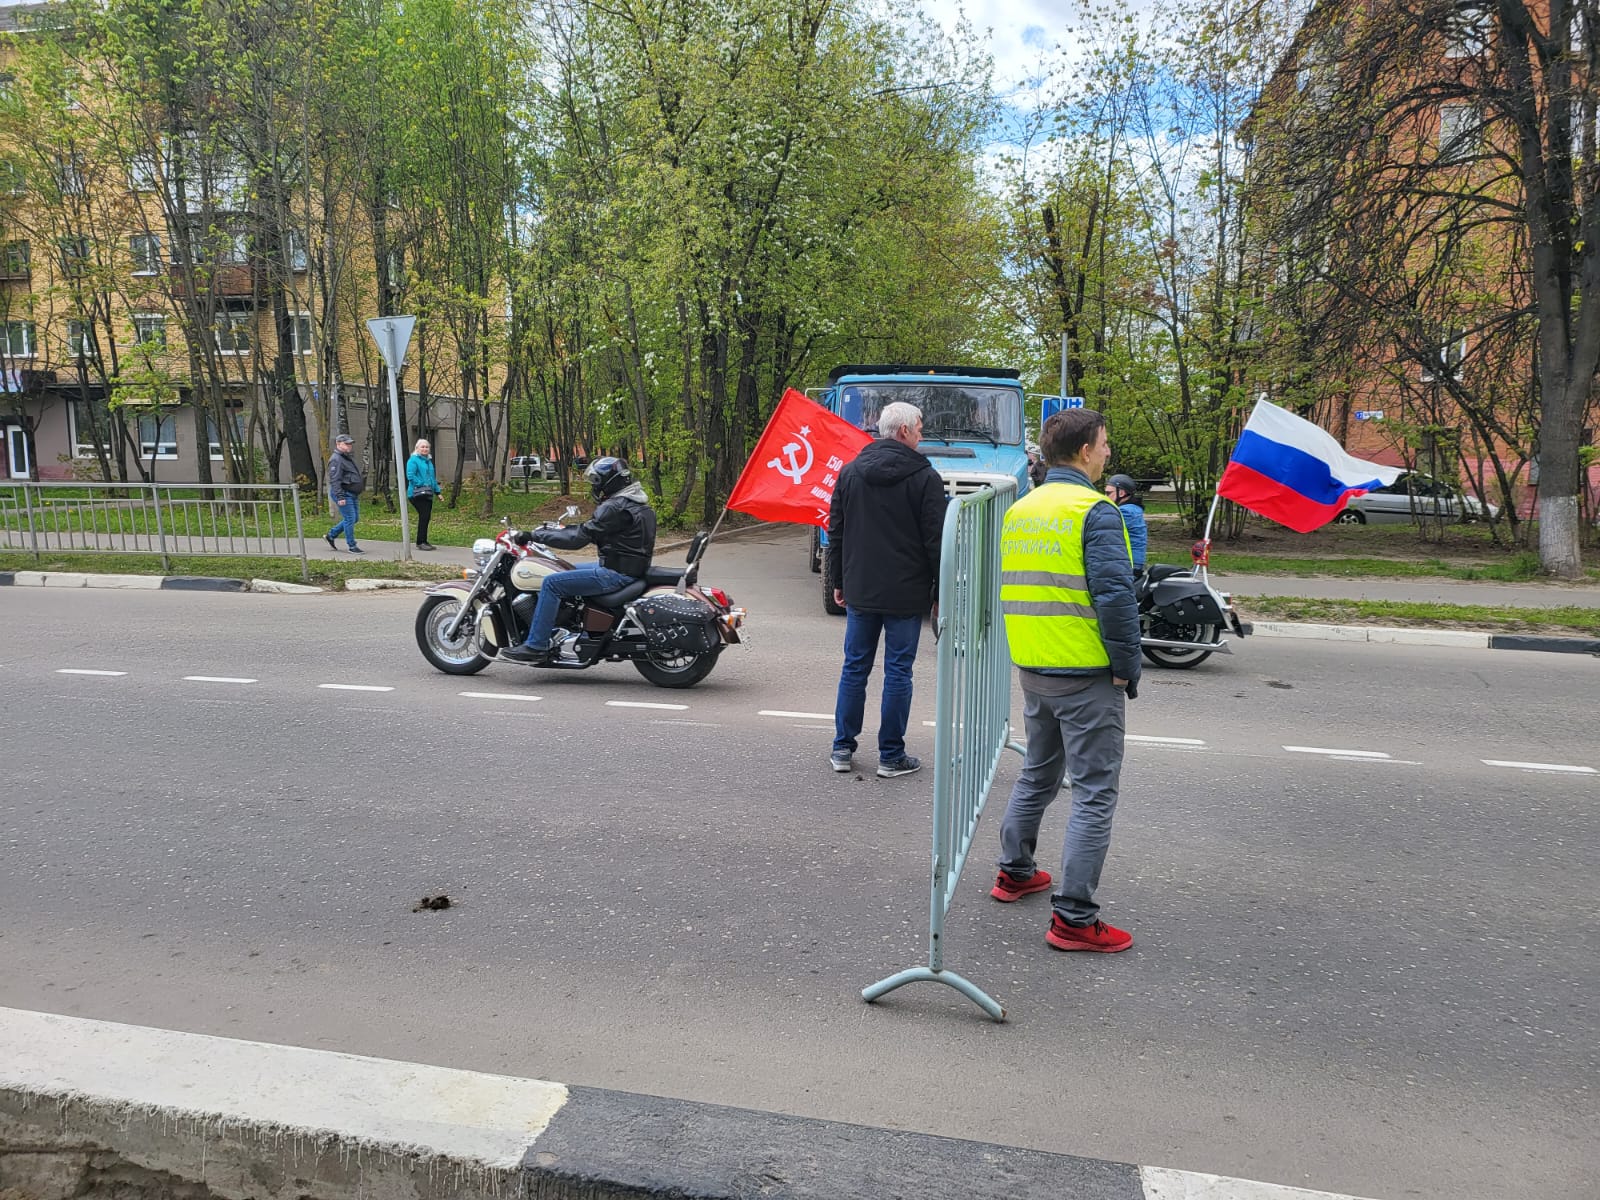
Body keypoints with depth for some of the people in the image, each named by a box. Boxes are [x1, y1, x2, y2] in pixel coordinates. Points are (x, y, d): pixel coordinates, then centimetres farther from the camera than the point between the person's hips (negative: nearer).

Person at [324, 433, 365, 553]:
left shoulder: (348, 458, 17)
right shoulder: (336, 460, -15)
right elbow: (335, 480, -21)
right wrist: (340, 497, -25)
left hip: (352, 494, 10)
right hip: (344, 494, -10)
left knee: (354, 518, 14)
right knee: (350, 519, -7)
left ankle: (331, 535, 26)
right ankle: (352, 546, 1)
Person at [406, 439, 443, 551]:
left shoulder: (428, 461, 20)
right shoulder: (413, 460, -6)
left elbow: (433, 477, 26)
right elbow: (410, 476, -16)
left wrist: (437, 491, 20)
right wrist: (422, 485, -16)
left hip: (428, 494, 8)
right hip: (418, 494, -8)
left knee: (426, 517, 8)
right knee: (424, 516, -13)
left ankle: (423, 542, 16)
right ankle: (420, 542, -8)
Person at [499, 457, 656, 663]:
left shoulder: (615, 507, -17)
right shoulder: (637, 503, 15)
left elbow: (579, 537, -18)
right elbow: (591, 530, 24)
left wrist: (535, 535, -10)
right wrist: (552, 530, 22)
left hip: (616, 573, -10)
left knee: (552, 583, -12)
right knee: (565, 571, 23)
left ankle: (535, 646, -11)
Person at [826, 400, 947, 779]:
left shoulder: (850, 472, 6)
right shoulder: (925, 478, -9)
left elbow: (836, 532, 11)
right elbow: (936, 541, -9)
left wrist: (838, 582, 18)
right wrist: (940, 592, -1)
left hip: (859, 591, 4)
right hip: (906, 593, -4)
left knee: (855, 667, 12)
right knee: (898, 671, 3)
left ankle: (842, 748, 17)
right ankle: (891, 756, 9)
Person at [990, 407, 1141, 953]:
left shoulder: (1018, 510, 9)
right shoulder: (1095, 511, -15)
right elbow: (1114, 596, -21)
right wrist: (1128, 667, -11)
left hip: (1033, 670, 8)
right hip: (1087, 675, -8)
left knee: (1037, 773, 24)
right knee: (1094, 792, 0)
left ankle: (1014, 872, 36)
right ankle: (1073, 918, 3)